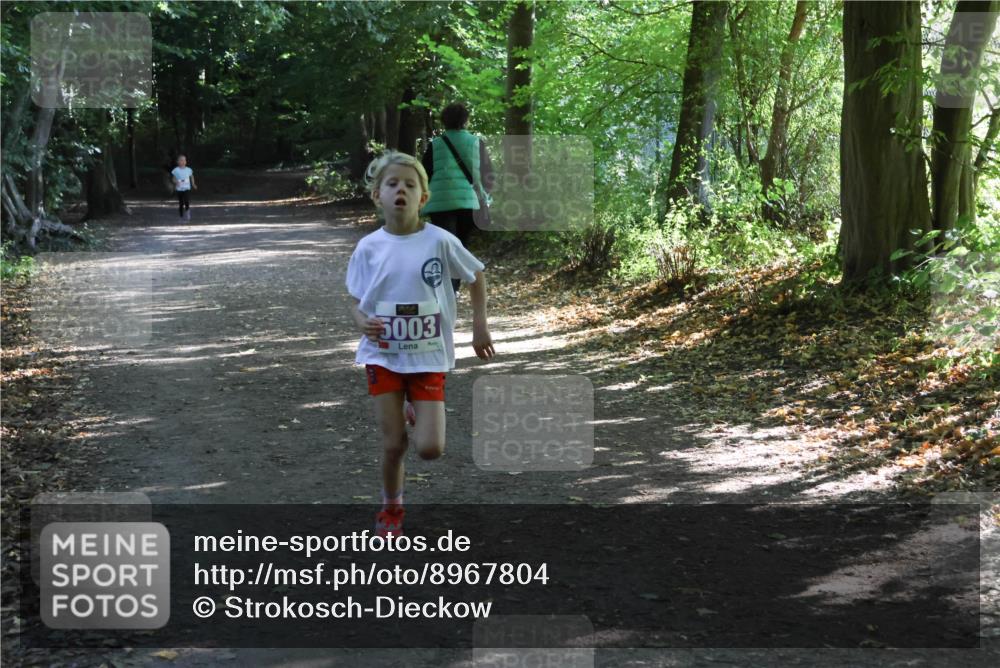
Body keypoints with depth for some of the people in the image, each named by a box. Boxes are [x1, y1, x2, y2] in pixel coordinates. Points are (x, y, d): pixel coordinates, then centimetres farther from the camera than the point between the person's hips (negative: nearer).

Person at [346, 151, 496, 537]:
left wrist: (480, 327, 5)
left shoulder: (440, 241, -10)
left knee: (430, 449, -8)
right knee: (393, 444, 1)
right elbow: (357, 303, 2)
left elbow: (476, 276, 6)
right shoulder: (368, 248, -6)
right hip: (383, 356, 1)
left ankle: (423, 420, 29)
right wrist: (363, 323, -20)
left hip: (429, 356, -1)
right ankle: (391, 509, 27)